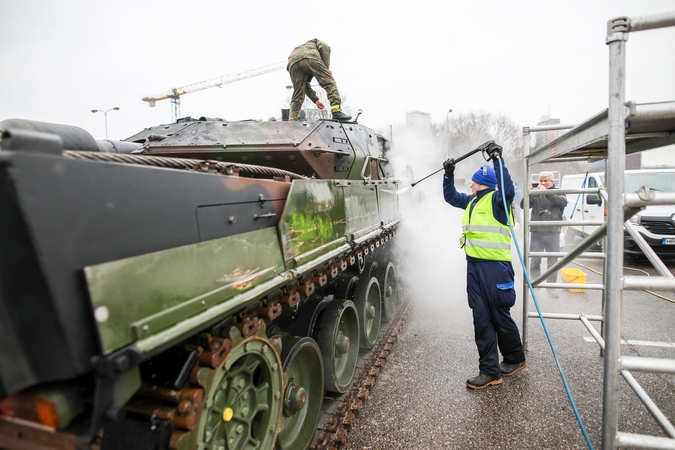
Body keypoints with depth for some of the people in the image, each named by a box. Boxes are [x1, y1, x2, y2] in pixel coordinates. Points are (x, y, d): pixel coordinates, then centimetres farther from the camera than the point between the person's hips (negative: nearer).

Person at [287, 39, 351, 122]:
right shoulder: (314, 42, 39)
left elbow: (305, 85, 39)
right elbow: (325, 48, 11)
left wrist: (315, 100, 39)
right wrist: (326, 68, 11)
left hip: (292, 63, 4)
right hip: (310, 58, -4)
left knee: (297, 97, 10)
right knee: (329, 83, 0)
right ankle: (337, 112, -14)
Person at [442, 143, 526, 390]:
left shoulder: (497, 200, -7)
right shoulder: (472, 201, 17)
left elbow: (507, 189, -29)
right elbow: (451, 197, 29)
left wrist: (498, 160, -27)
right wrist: (448, 176, 18)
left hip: (495, 267, -8)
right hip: (474, 266, 8)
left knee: (500, 317, 6)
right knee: (481, 320, 7)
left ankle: (515, 358, 32)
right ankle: (490, 371, 15)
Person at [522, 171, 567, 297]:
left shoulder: (558, 192, 9)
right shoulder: (535, 193, 9)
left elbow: (563, 202, -14)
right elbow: (524, 205, -3)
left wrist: (546, 192, -24)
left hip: (553, 232, 0)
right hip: (536, 232, 0)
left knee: (553, 262, 7)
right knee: (534, 262, 0)